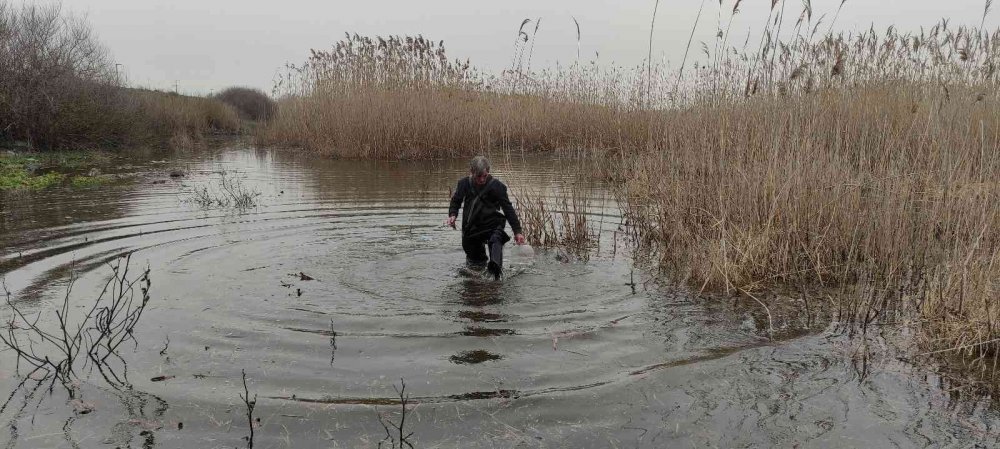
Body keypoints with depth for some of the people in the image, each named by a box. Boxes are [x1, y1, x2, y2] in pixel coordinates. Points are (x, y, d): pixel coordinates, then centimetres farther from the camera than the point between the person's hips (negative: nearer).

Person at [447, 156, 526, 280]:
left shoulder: (496, 186, -10)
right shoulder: (464, 184, -4)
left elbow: (508, 208, -7)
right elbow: (456, 201, 14)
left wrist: (517, 231, -10)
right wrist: (453, 214, -7)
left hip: (492, 224, -3)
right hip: (471, 229, 3)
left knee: (496, 239, -37)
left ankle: (496, 268, -55)